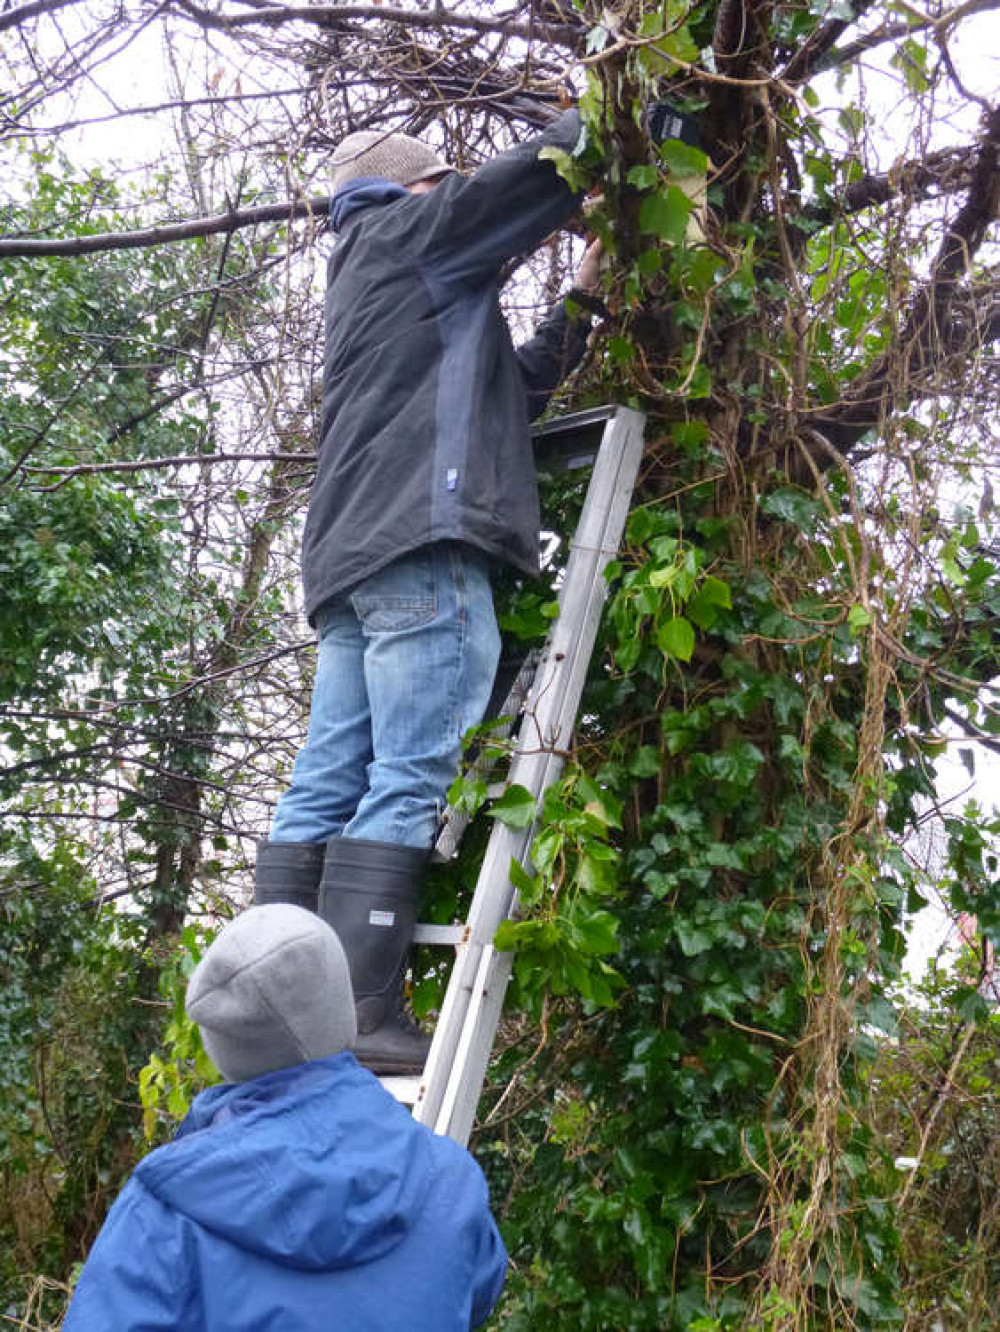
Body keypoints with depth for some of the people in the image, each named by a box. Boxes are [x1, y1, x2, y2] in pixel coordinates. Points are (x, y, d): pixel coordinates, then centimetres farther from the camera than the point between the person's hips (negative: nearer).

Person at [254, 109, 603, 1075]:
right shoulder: (407, 231, 12)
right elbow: (541, 169, 3)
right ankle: (362, 1020, -17)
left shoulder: (378, 281, 36)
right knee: (407, 785, -14)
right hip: (423, 542, -9)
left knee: (325, 790, 1)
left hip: (355, 559, 9)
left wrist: (578, 304, 33)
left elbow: (507, 388, 37)